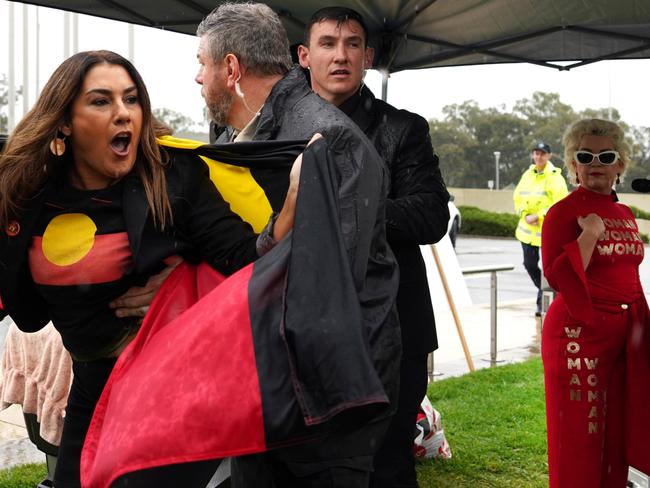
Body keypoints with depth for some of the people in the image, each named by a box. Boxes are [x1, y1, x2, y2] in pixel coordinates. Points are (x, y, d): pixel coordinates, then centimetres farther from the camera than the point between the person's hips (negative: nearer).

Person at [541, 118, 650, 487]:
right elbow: (556, 276, -17)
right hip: (579, 334, -7)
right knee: (579, 435, 0)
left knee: (617, 434, 13)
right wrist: (590, 234, -21)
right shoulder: (564, 211, -8)